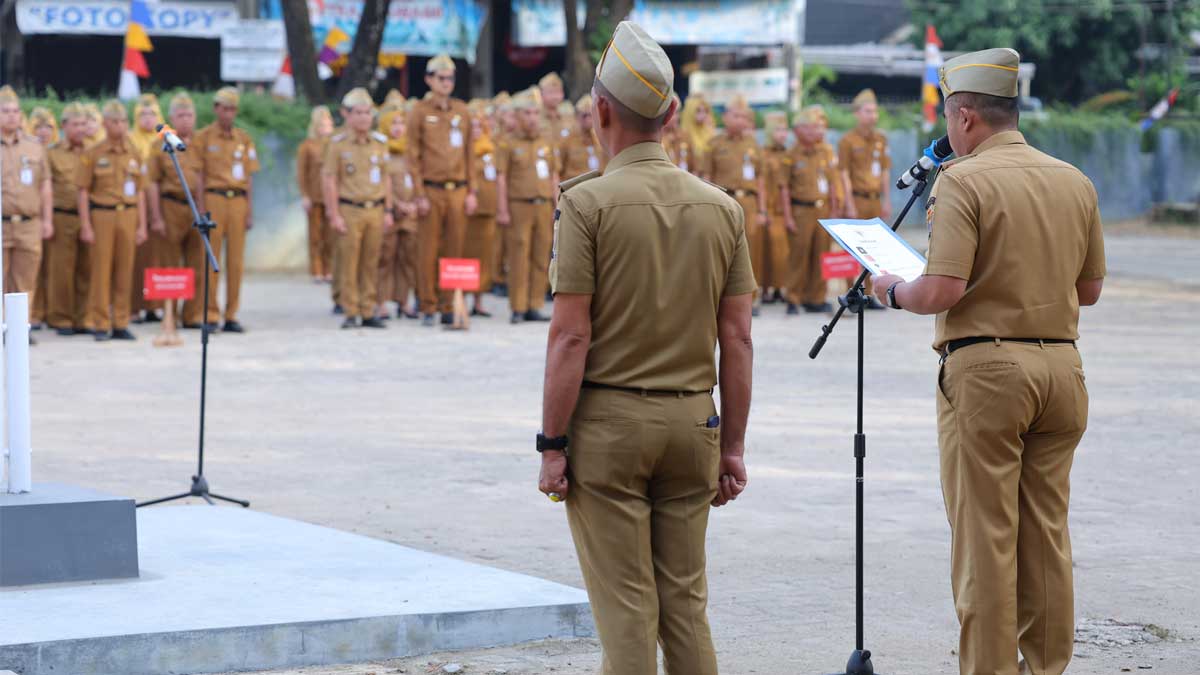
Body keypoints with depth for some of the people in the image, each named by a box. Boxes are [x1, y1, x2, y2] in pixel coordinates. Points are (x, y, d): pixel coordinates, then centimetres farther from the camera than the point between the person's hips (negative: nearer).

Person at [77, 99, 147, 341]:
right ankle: (100, 324, 3)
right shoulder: (93, 154, 1)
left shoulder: (134, 154, 11)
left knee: (125, 271, 3)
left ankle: (121, 323, 10)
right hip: (102, 214, -3)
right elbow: (83, 192, 0)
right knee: (101, 270, -3)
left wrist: (142, 225, 7)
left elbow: (140, 192, 13)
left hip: (128, 214, 3)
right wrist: (86, 226, -7)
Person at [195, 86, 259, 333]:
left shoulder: (244, 139, 13)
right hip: (214, 199, -3)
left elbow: (249, 178, 13)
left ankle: (231, 315, 7)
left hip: (238, 201, 3)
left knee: (236, 261, 2)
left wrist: (250, 211, 7)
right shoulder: (203, 137, 3)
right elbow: (198, 176, 0)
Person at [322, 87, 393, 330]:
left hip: (375, 210, 3)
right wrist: (334, 216, -8)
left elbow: (386, 179, 14)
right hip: (350, 211, -3)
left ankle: (368, 312, 9)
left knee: (371, 264, 4)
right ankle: (351, 314, 1)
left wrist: (388, 211, 10)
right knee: (349, 264, -3)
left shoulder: (380, 143, 10)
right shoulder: (337, 144, -1)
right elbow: (330, 181, -3)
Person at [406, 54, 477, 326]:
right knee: (428, 252, -1)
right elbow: (413, 156, -2)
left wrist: (472, 191, 7)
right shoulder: (419, 112, 0)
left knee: (455, 250, 3)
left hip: (458, 190, 3)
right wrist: (420, 195, -8)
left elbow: (469, 153, 13)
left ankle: (450, 306, 9)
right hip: (432, 191, -3)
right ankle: (428, 307, 5)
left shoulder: (462, 111, 11)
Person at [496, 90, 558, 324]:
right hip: (519, 207, -4)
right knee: (519, 260, -4)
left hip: (544, 206, 4)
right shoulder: (509, 144, 2)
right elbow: (501, 179, -1)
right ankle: (518, 309, -1)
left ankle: (535, 307, 9)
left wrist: (557, 207, 9)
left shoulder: (547, 141, 13)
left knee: (541, 259, 3)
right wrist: (502, 210, -8)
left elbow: (554, 176, 15)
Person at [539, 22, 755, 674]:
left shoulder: (587, 201, -10)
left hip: (606, 423, -4)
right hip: (691, 423, 4)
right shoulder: (721, 208, 4)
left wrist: (553, 445, -9)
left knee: (626, 607, 0)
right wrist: (732, 446, 10)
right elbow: (737, 338, 4)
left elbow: (571, 336, -13)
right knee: (685, 602, 12)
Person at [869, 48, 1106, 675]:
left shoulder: (963, 182, -10)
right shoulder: (1074, 183, 9)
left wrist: (891, 289, 2)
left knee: (985, 538, -1)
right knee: (1048, 535, 11)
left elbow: (941, 292, -18)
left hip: (985, 368, -6)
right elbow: (1090, 288, 16)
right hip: (1061, 366, 6)